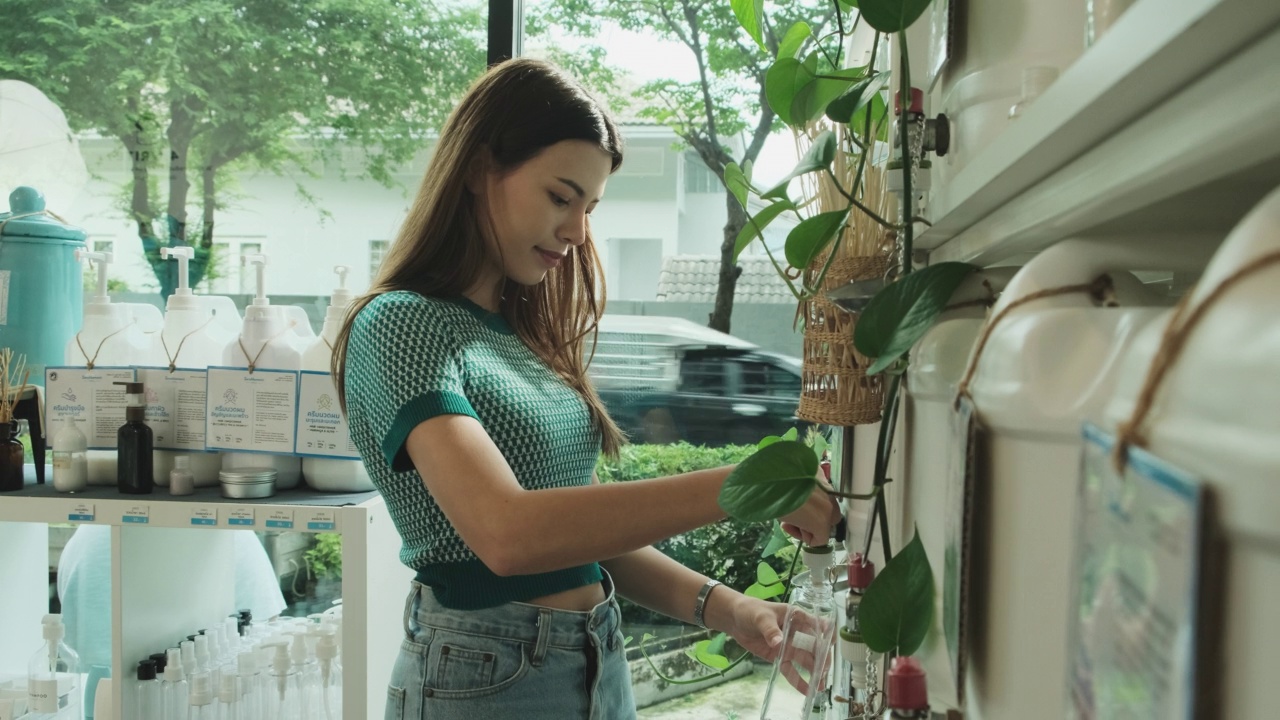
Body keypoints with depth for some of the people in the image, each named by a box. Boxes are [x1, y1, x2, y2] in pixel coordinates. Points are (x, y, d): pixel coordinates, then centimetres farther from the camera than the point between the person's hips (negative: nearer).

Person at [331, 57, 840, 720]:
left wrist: (719, 606, -5)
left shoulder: (528, 333, 9)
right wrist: (736, 488, -29)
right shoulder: (402, 327, -15)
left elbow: (587, 528, 9)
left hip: (600, 665, 7)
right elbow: (507, 533, -30)